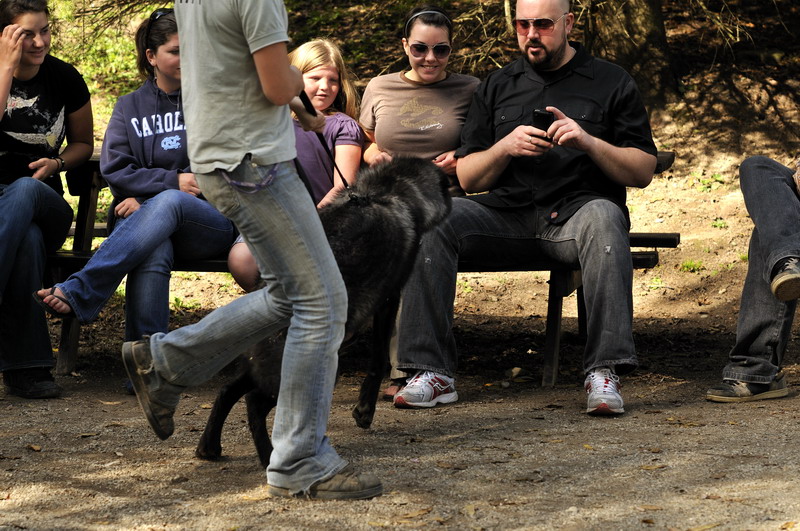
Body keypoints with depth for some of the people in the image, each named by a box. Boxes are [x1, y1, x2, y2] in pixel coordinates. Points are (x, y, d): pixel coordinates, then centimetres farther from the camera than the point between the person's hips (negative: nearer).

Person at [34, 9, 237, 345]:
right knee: (153, 252, -39)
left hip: (211, 222, -1)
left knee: (169, 202, -38)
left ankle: (78, 293, -45)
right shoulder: (130, 107, 16)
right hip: (144, 218, 1)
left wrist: (147, 198, -7)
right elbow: (114, 169, 5)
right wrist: (171, 181, -11)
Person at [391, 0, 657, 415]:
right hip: (508, 214, 3)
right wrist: (506, 148, -6)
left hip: (574, 212, -2)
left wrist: (590, 142, -12)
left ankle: (604, 371, -40)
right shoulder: (496, 87, 18)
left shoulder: (611, 83, 11)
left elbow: (643, 171, 5)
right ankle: (433, 372, -28)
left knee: (603, 217, -38)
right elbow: (467, 179, 14)